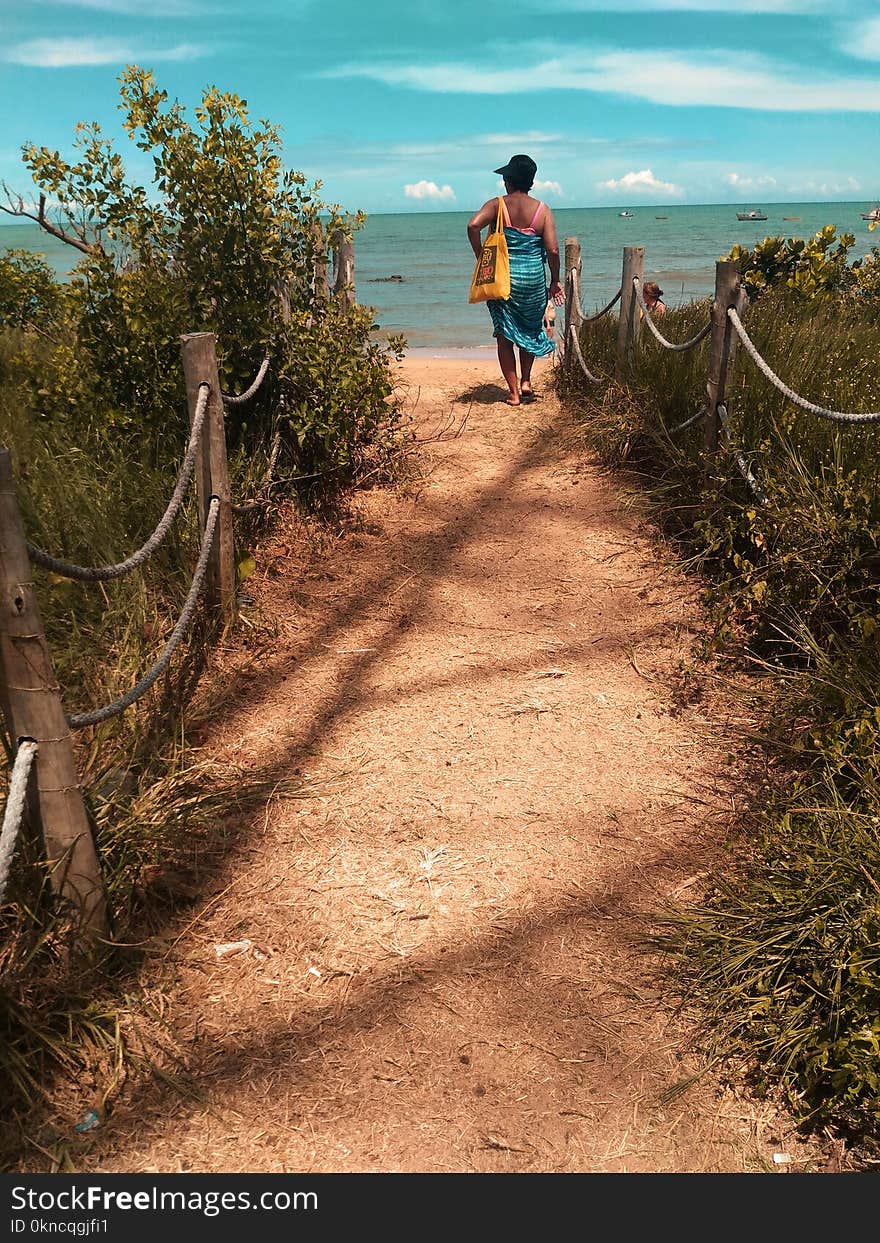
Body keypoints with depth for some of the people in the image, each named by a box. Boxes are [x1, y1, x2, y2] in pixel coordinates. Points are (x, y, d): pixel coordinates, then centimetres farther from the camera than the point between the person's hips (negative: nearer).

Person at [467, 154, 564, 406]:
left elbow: (473, 226, -20)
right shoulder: (543, 210, 0)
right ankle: (526, 382, 18)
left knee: (505, 337, 9)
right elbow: (553, 250, -6)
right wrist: (555, 281, 6)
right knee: (530, 331, 24)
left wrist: (481, 259, -9)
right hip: (533, 281, 1)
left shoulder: (497, 205, -3)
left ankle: (514, 392, 8)